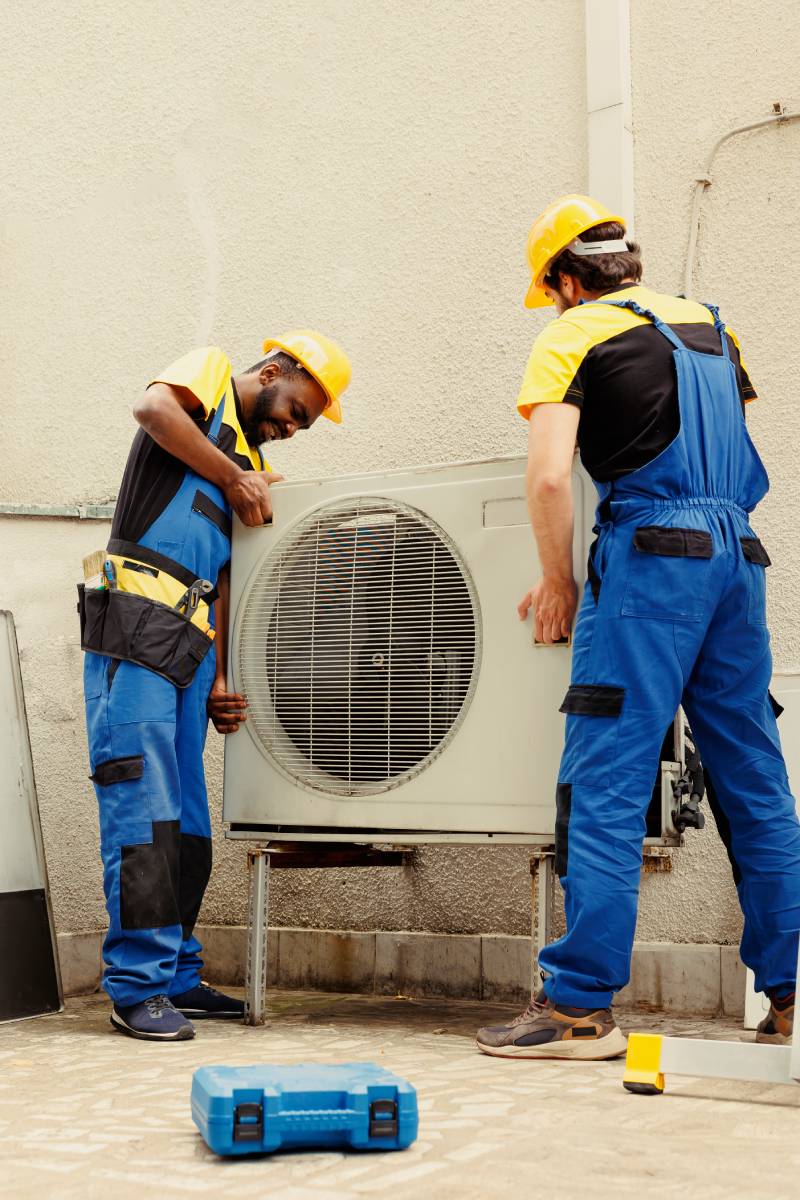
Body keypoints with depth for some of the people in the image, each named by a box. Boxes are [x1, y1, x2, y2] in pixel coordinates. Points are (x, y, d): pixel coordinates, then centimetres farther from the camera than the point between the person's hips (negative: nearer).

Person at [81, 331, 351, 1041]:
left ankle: (176, 977, 17)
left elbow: (224, 577, 18)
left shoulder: (253, 468, 25)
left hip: (189, 644, 8)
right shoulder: (211, 373, 9)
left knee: (186, 821, 9)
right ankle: (137, 987, -5)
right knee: (145, 811, -10)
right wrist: (232, 476, -8)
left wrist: (219, 680, 8)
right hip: (136, 624, -8)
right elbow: (152, 406, -16)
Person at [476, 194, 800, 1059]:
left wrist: (557, 581, 0)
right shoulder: (712, 327, 21)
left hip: (651, 553, -7)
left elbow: (549, 476, -10)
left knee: (604, 782, -7)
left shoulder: (574, 335, 2)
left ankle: (579, 1004, -7)